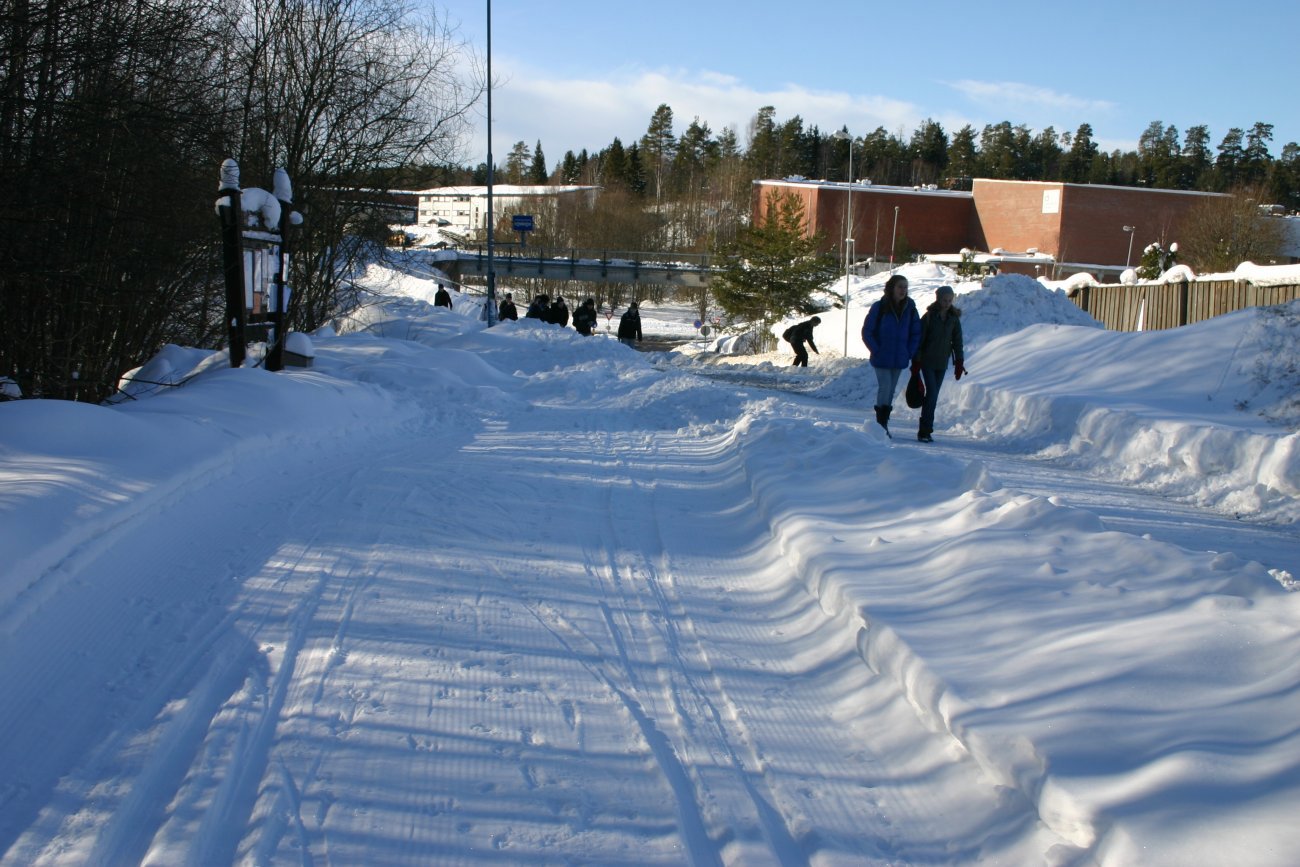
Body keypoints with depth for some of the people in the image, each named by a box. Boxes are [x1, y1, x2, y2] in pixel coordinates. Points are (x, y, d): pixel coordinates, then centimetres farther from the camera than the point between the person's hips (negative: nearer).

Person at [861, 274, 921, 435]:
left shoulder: (909, 308, 3)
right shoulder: (879, 307, -8)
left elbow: (916, 333, 11)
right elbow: (867, 332, -5)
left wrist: (910, 353, 1)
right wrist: (876, 351, -10)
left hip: (899, 360, 4)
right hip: (881, 360, -4)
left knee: (891, 391, 9)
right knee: (885, 388, -13)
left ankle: (884, 423, 17)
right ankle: (881, 424, -5)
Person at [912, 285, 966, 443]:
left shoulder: (954, 318, 5)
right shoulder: (929, 316, -6)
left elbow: (957, 341, 9)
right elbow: (919, 339, -5)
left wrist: (959, 362, 2)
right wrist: (916, 361, -7)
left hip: (942, 364, 4)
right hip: (927, 361, -4)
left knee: (933, 395, 6)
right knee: (932, 393, -14)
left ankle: (925, 430, 11)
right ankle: (925, 430, -12)